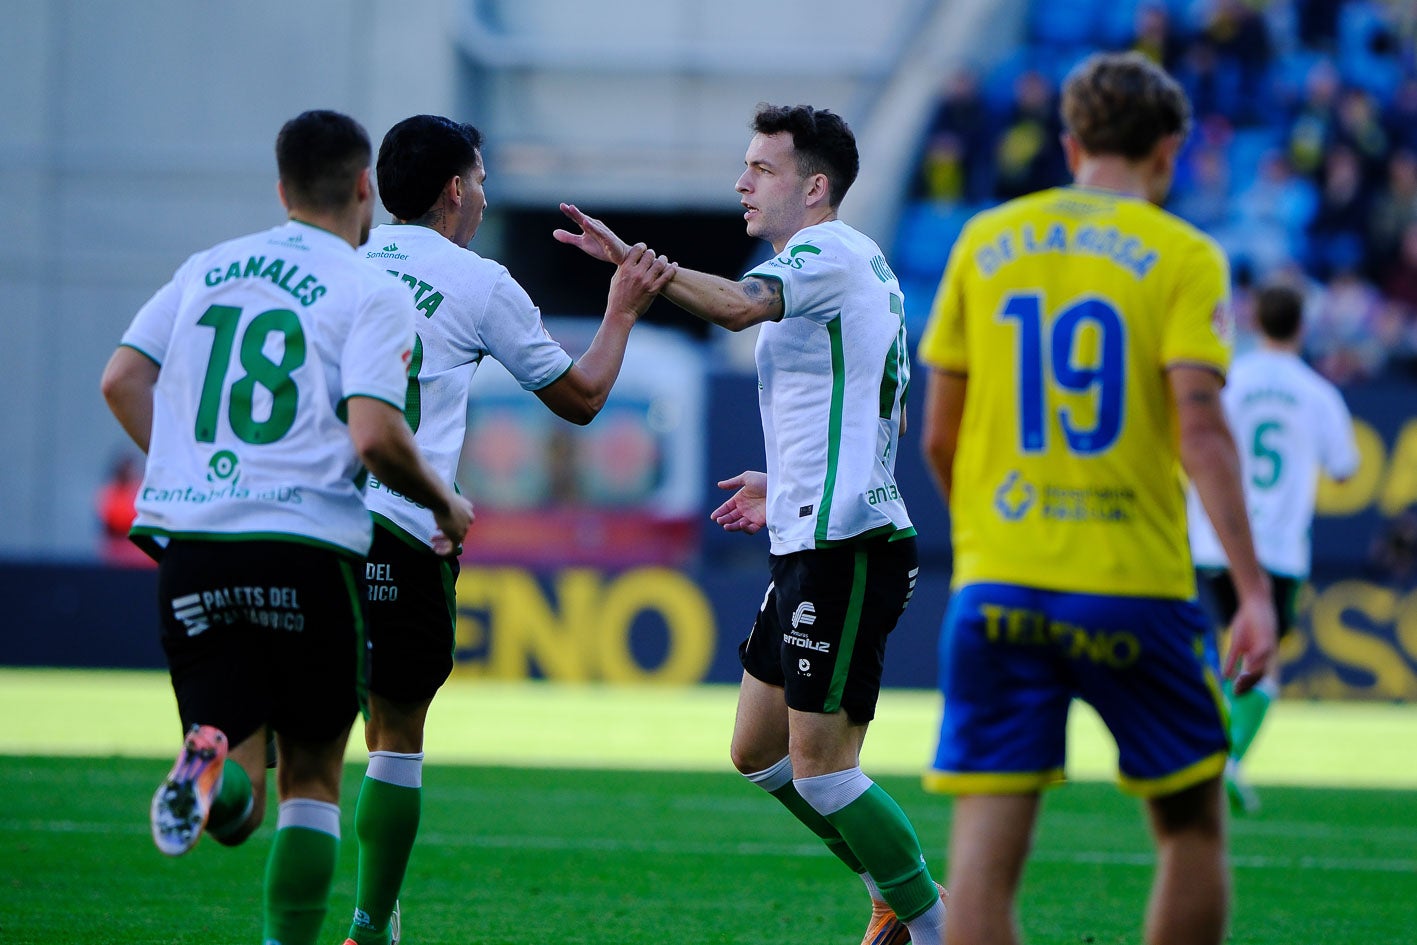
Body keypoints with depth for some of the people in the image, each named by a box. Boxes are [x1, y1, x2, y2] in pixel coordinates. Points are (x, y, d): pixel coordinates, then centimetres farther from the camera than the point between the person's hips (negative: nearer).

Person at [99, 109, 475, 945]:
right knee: (313, 778, 11)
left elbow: (122, 381, 12)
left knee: (237, 802, 5)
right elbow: (374, 436, -13)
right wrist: (445, 502, 5)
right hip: (307, 547, -4)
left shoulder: (206, 269, 13)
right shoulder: (373, 293, -2)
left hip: (190, 542, 4)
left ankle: (212, 764, -29)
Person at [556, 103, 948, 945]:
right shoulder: (857, 265, 20)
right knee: (757, 751, 15)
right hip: (810, 545, 11)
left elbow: (739, 305, -32)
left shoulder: (832, 252, -11)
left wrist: (632, 261, -28)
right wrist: (787, 487, 26)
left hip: (847, 550, -11)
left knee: (820, 768, -9)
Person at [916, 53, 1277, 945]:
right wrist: (1254, 589, -14)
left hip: (996, 585, 2)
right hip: (1135, 586, -2)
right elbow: (1201, 427, -12)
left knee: (985, 852, -2)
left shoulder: (985, 242, 10)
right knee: (1193, 830, 15)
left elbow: (939, 440, 11)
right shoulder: (1183, 256, 0)